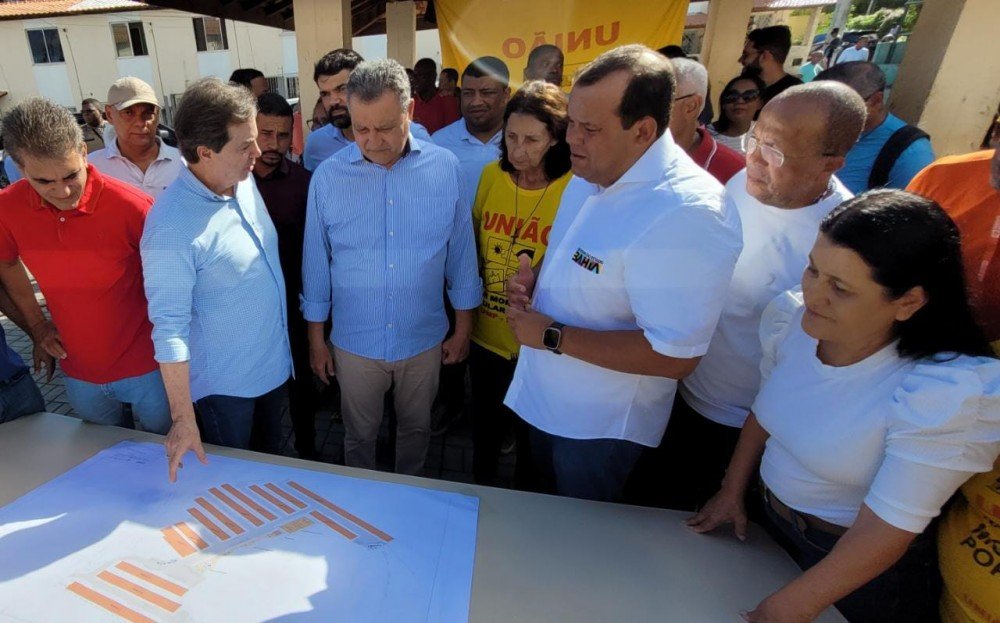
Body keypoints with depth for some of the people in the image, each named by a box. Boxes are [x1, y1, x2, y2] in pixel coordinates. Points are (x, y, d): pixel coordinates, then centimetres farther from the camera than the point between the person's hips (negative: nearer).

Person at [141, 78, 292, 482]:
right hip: (225, 385, -6)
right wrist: (183, 419, -19)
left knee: (270, 459, 28)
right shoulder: (172, 226, -27)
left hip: (275, 362, 6)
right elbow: (170, 328, -23)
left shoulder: (245, 181, -5)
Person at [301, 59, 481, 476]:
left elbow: (461, 254, -2)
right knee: (359, 436, 21)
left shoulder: (444, 168, -9)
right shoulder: (328, 176, -9)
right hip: (355, 343, 0)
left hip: (424, 339, 1)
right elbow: (316, 262, -1)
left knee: (416, 430, 22)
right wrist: (316, 339, 4)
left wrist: (463, 328, 2)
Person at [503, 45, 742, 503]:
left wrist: (552, 336, -27)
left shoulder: (686, 213, -32)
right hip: (545, 396, 8)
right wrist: (534, 282, -8)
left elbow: (676, 357, -32)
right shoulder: (591, 173, -3)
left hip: (602, 425, -8)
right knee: (543, 515, 32)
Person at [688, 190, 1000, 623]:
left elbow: (886, 527, -25)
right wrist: (732, 491, 7)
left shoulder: (944, 392, -30)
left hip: (861, 570, -5)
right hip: (765, 523, 5)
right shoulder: (792, 319, -15)